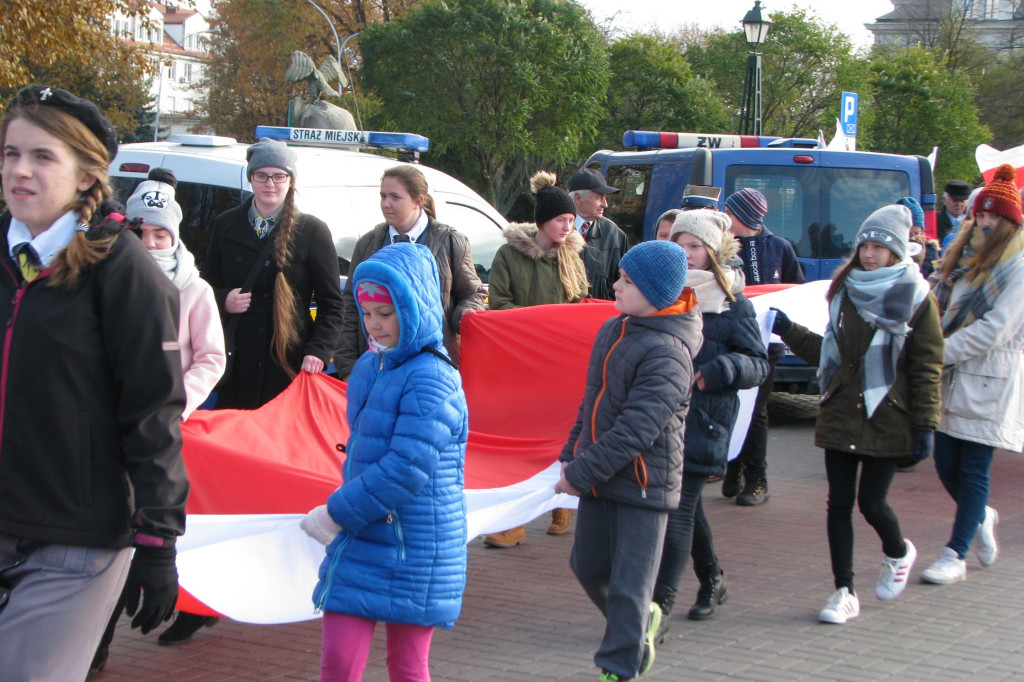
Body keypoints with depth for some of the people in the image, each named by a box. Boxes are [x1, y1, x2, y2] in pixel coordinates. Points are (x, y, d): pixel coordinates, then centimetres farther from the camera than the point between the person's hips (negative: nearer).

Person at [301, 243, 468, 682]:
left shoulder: (431, 381, -17)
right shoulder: (368, 368, 9)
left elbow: (406, 468, -24)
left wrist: (337, 514, -18)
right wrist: (343, 511, 14)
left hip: (412, 549, -7)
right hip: (359, 542, 7)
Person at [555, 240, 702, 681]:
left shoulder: (668, 353, -19)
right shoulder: (612, 331, 8)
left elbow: (636, 429, -23)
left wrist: (582, 473, -20)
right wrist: (571, 455, 11)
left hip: (644, 483, -8)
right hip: (598, 478, 8)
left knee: (629, 585, 0)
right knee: (588, 566, 17)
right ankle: (641, 621, 40)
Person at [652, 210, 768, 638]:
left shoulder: (733, 305, -4)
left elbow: (758, 364, -5)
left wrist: (722, 369, -23)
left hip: (705, 420, -5)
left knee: (678, 508, -12)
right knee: (687, 506, 17)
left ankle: (659, 608, -14)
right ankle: (712, 582, 38)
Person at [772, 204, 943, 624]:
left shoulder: (916, 299, -4)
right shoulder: (845, 291, 9)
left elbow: (927, 367, -5)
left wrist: (925, 425, -9)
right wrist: (790, 332, 6)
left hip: (887, 417, -4)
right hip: (840, 414, 4)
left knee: (871, 501, -2)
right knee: (839, 502, 0)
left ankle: (898, 553, 30)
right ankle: (844, 592, 8)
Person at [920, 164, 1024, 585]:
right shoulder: (963, 255, 12)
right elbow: (938, 306, 13)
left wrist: (939, 352, -16)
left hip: (989, 380, -6)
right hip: (951, 377, 6)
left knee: (974, 470, -2)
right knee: (946, 466, 8)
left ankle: (956, 556, 4)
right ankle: (981, 518, 36)